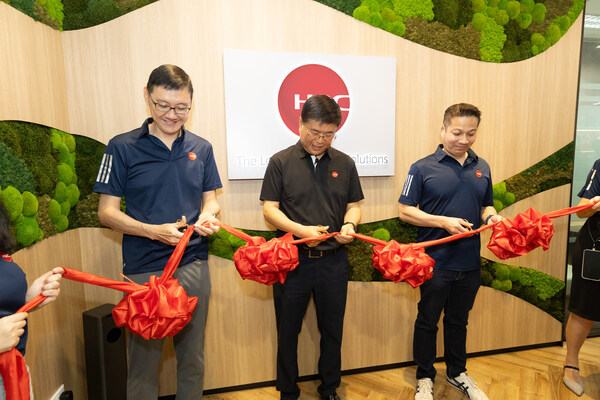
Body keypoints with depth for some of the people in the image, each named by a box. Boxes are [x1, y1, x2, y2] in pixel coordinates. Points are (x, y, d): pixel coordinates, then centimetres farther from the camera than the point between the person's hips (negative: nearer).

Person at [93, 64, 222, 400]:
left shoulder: (201, 148, 7)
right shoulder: (122, 148, -3)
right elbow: (107, 211, -3)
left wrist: (207, 216, -11)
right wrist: (154, 231, -18)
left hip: (194, 265, 3)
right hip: (144, 268, -2)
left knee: (193, 357, 16)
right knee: (144, 358, 11)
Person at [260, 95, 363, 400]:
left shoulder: (345, 163, 7)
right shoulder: (281, 161, -2)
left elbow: (354, 205, 13)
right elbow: (269, 208, -4)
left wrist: (350, 224, -9)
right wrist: (300, 230, -19)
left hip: (333, 260, 3)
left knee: (332, 329, 16)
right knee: (288, 331, 13)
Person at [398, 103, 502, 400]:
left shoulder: (482, 167, 8)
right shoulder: (423, 168, -8)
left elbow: (486, 206, 18)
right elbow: (404, 210, -10)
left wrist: (491, 216, -5)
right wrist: (444, 222, -19)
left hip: (470, 262, 5)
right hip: (435, 261, -4)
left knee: (458, 320, 21)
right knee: (428, 321, 11)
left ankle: (457, 373, 42)